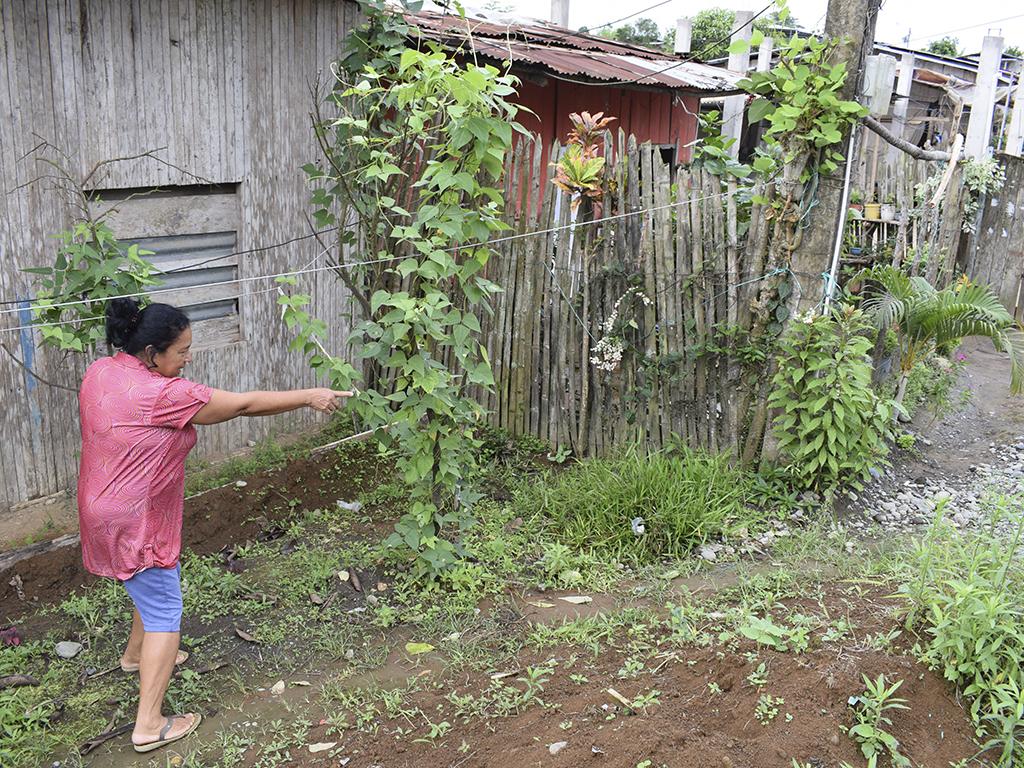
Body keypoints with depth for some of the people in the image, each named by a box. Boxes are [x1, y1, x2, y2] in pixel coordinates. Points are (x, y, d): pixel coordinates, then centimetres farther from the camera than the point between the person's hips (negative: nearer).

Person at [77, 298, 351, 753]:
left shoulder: (100, 370, -2)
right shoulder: (161, 394, -28)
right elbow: (244, 404, -22)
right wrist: (309, 397, -14)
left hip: (105, 508, 9)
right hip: (134, 523, -9)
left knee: (156, 588, 29)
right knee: (164, 612, 1)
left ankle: (136, 655, 52)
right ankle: (149, 725, 7)